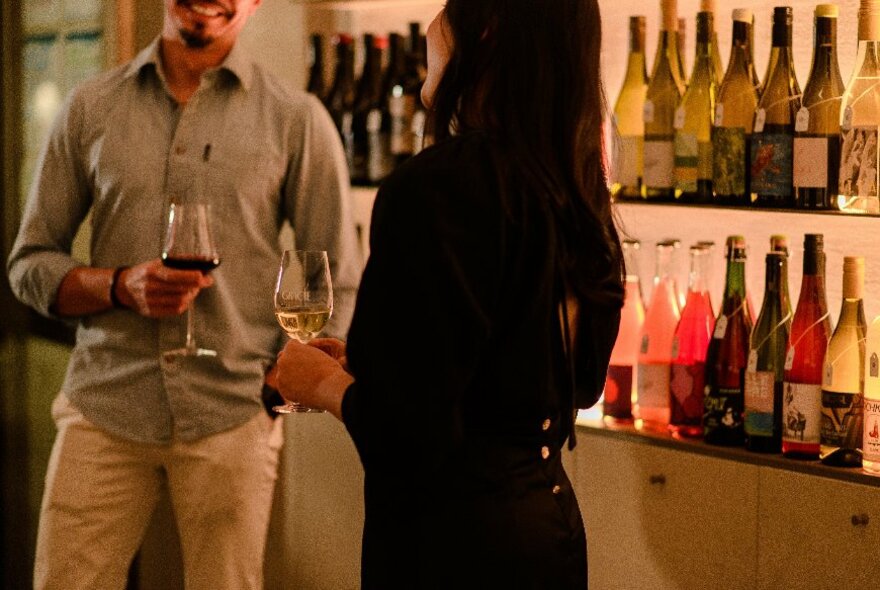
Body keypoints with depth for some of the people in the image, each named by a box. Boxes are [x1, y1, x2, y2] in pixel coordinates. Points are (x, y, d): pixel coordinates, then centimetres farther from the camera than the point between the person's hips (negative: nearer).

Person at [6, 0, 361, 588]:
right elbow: (29, 263, 9)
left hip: (232, 417, -1)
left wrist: (278, 382, -7)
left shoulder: (297, 119, 3)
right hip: (103, 408, 1)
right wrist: (122, 286, -9)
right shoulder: (91, 108, 8)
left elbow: (340, 283, 5)